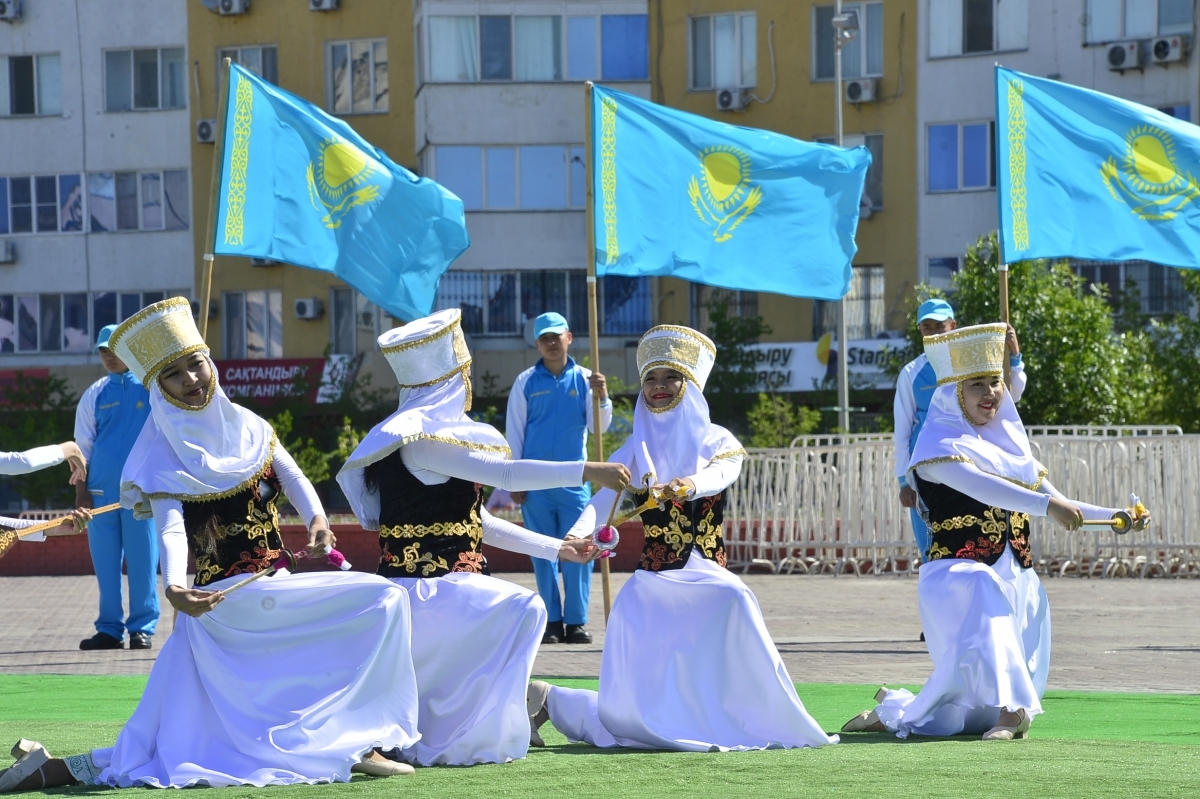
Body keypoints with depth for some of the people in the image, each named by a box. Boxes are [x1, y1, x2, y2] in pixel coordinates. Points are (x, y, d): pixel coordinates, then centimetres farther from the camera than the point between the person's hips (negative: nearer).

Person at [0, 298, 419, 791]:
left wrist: (317, 519, -15)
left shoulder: (247, 427, 11)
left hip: (277, 587, 6)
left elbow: (293, 477, 7)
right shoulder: (163, 456, -9)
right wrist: (173, 586, -42)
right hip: (228, 600, -6)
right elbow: (171, 528, -22)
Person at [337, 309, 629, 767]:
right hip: (426, 587, -10)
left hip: (440, 584, 10)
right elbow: (504, 475, -24)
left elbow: (478, 523, 18)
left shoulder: (443, 430, 15)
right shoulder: (418, 435, -16)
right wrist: (587, 471, -21)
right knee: (521, 610, -24)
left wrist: (556, 548, 18)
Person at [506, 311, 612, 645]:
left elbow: (598, 427, -1)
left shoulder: (584, 379, 4)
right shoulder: (526, 382, 3)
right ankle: (552, 621, 8)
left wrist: (602, 397, -19)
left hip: (574, 480, 0)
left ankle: (576, 621, 1)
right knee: (543, 553, 3)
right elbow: (514, 432, 5)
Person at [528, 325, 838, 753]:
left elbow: (721, 473, -18)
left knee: (732, 601, -35)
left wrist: (688, 485, -42)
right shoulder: (636, 450, 6)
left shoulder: (717, 442, 4)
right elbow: (602, 501, -9)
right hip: (650, 588, -1)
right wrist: (578, 537, -30)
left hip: (705, 578, 1)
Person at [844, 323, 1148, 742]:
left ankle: (893, 712, 29)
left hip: (1017, 581, 7)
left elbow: (1058, 506, 18)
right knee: (983, 595, -42)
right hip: (959, 577, -7)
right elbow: (981, 486, -26)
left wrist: (1113, 517, 3)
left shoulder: (1009, 444, 16)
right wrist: (1046, 504, -39)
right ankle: (1011, 711, -44)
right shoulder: (937, 446, -7)